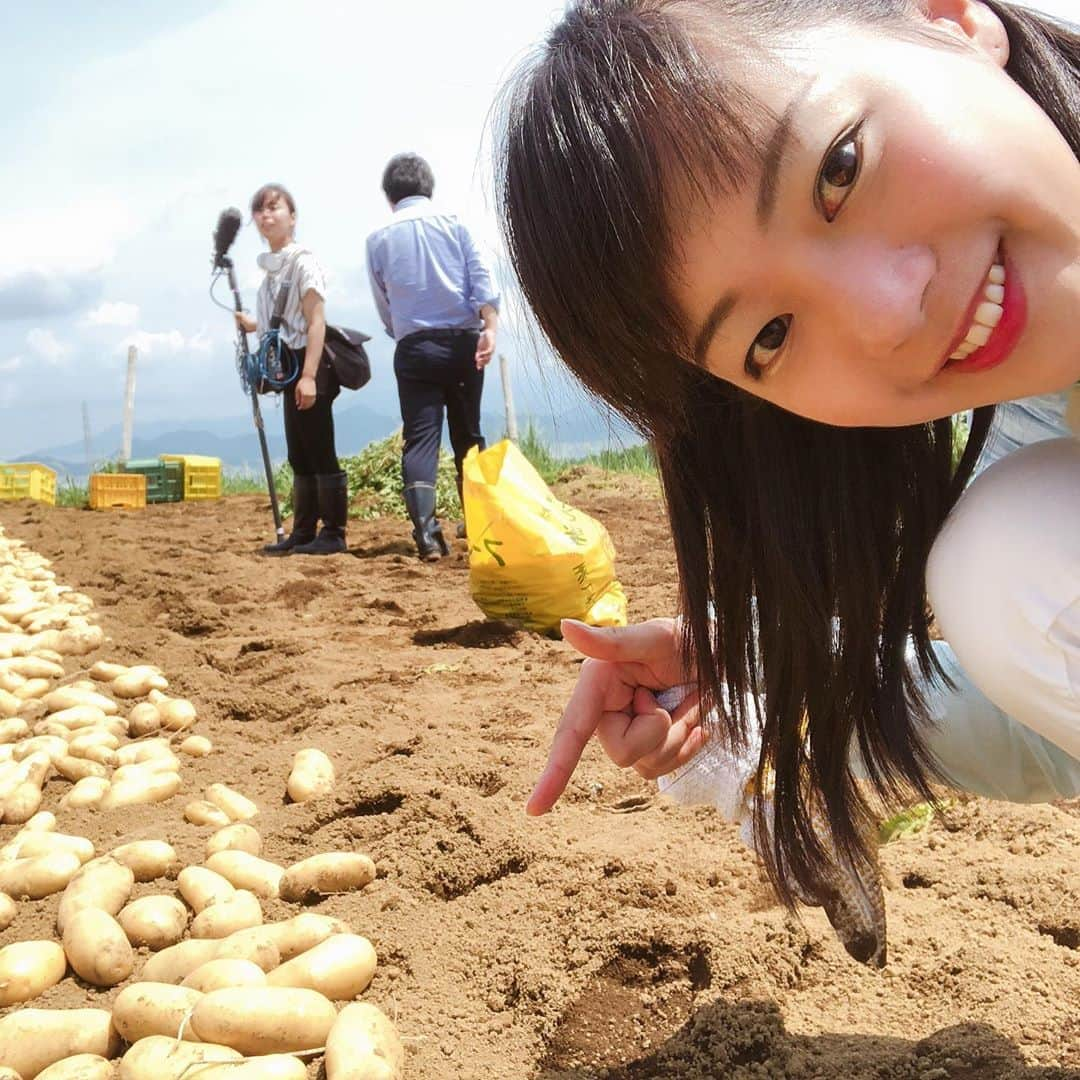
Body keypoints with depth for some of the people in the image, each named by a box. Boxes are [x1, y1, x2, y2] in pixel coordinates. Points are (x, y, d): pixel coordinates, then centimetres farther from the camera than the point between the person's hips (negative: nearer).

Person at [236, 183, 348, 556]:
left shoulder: (302, 261, -10)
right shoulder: (270, 267, 16)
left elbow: (316, 322, -17)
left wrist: (309, 375, -23)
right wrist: (252, 324, 7)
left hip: (309, 365, -9)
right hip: (290, 367, 9)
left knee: (320, 454, -6)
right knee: (299, 457, 12)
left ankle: (333, 533, -1)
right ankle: (302, 533, 19)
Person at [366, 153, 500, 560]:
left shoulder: (379, 239, 8)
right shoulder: (453, 224, 7)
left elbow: (384, 307, 15)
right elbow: (481, 279, -6)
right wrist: (490, 328, -13)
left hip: (414, 348, -1)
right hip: (463, 341, 1)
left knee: (420, 439, -4)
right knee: (468, 435, 13)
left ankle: (426, 532, -20)